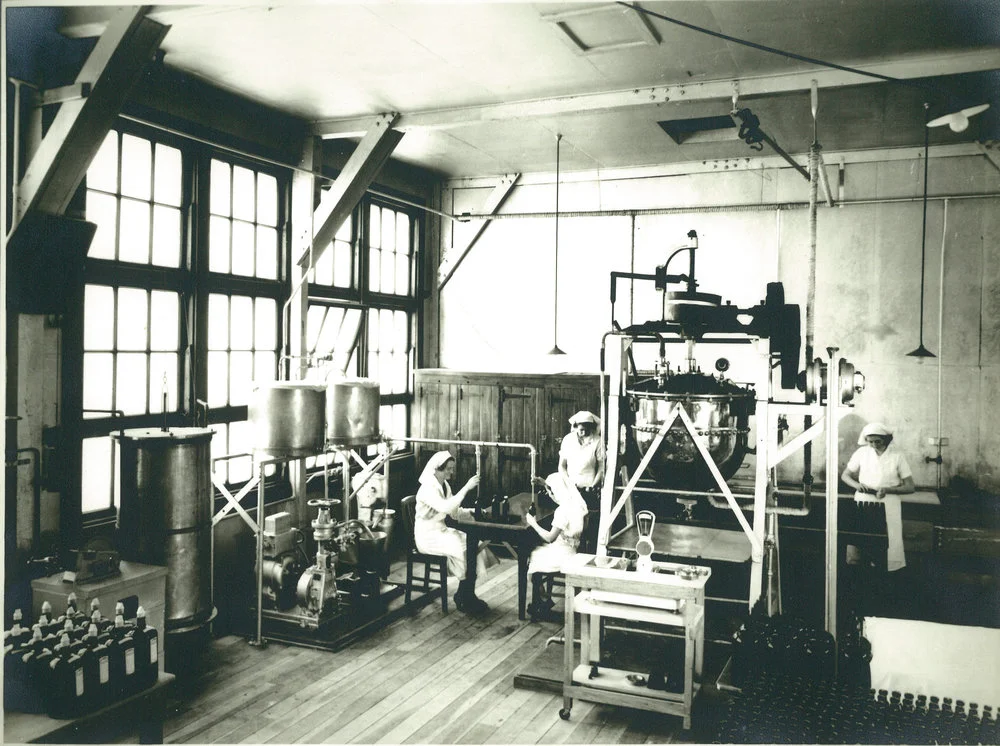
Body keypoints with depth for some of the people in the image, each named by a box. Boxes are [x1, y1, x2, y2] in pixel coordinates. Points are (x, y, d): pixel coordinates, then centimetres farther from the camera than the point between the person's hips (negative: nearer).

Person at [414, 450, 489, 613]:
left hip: (442, 531, 8)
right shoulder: (428, 488, -19)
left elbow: (454, 512, 13)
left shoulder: (444, 485, 9)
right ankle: (464, 600, -4)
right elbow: (445, 507, -36)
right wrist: (466, 488, -35)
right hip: (428, 537, -8)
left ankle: (467, 596, -5)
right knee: (466, 550, -21)